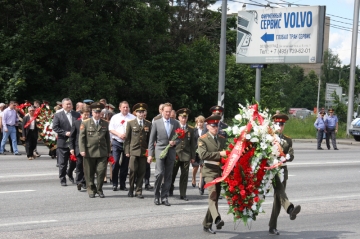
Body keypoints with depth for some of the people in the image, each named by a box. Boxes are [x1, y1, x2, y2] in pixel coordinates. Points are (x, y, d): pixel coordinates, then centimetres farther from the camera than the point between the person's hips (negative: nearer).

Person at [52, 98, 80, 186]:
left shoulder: (77, 115, 8)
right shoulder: (58, 115, -1)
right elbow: (55, 127, -7)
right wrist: (65, 133, -17)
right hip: (63, 142, -3)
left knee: (74, 161, 10)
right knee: (62, 163, 2)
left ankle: (70, 174, 35)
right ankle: (62, 180, 12)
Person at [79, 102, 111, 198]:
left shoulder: (105, 124, 12)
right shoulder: (85, 123, 2)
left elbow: (107, 138, 16)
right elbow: (81, 137, 0)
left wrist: (109, 151, 15)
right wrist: (82, 150, -9)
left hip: (102, 152, 2)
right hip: (89, 152, -2)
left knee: (101, 171, -6)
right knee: (89, 173, 5)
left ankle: (99, 189, 10)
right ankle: (91, 190, 18)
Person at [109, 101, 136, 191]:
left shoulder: (132, 118, 4)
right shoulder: (115, 117, 8)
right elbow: (111, 129, 6)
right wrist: (119, 134, -10)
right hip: (117, 142, 0)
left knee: (125, 164, 4)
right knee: (115, 162, -7)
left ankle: (123, 184, 12)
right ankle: (114, 184, 1)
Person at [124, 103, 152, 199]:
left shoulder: (148, 124, 10)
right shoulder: (130, 123, 6)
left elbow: (150, 138, 11)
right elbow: (127, 138, 5)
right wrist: (127, 151, 0)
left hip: (143, 151, 2)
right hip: (133, 151, -2)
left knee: (141, 172, 1)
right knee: (133, 170, -6)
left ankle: (138, 191, 9)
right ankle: (131, 190, 10)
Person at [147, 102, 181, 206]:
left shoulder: (175, 123, 10)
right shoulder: (156, 123, 4)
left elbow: (179, 137, 15)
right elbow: (151, 140, 4)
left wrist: (175, 142, -8)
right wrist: (150, 154, -1)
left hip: (171, 151, 3)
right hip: (160, 150, -3)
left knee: (168, 175, 3)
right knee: (159, 173, -14)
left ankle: (164, 197, 9)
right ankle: (156, 196, 2)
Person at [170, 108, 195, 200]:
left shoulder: (191, 129, 10)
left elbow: (192, 144, 10)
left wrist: (193, 157, 7)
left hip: (186, 155, 2)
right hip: (175, 154, -2)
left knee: (185, 175, 1)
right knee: (172, 174, 6)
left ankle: (183, 194, 6)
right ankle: (170, 190, 27)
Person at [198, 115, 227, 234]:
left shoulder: (222, 139, 14)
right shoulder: (202, 139, -2)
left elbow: (226, 153, 21)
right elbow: (203, 155, -17)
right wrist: (219, 154, -21)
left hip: (221, 171, 6)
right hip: (209, 171, -6)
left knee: (215, 197, 9)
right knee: (212, 193, -25)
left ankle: (207, 224, 18)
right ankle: (217, 219, -41)